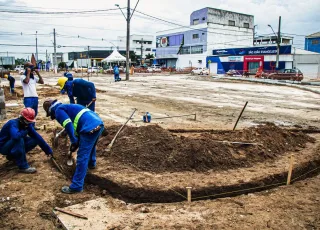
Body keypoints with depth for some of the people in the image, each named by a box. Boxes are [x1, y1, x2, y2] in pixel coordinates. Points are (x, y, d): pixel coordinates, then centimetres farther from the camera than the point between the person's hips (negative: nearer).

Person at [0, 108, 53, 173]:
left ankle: (13, 156, 8)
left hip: (15, 144, 7)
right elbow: (16, 136, -48)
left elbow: (37, 137, -8)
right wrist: (25, 132, -26)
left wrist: (48, 150, -11)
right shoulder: (13, 123, -27)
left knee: (34, 140, -10)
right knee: (19, 139, -36)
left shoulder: (27, 124, -7)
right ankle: (23, 166, -29)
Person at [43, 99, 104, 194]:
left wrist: (74, 141, -5)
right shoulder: (67, 107, 32)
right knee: (91, 146, 37)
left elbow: (68, 125, -13)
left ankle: (76, 186, 1)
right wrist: (76, 141, 34)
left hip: (90, 128, -9)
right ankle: (92, 163, 62)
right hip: (99, 123, 10)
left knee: (82, 158, -4)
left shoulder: (58, 110, 5)